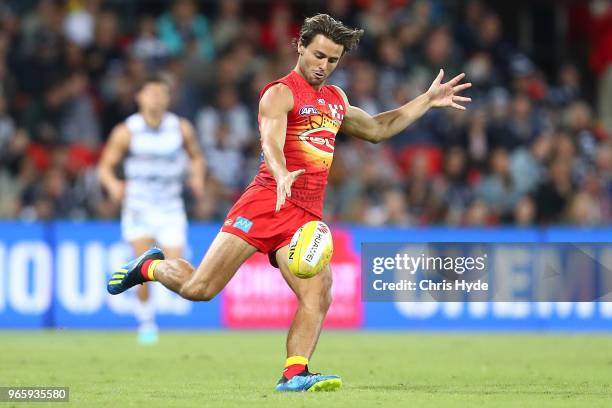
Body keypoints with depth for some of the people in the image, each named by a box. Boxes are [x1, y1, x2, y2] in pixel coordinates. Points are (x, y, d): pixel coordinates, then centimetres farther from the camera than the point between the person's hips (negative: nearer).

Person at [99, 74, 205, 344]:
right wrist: (113, 184, -23)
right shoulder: (126, 132, -7)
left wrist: (197, 178, -7)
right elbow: (105, 166, -2)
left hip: (171, 208, 2)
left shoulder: (181, 128, -2)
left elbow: (196, 157, 13)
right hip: (138, 207, -2)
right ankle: (146, 322, 2)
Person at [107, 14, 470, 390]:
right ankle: (152, 266, 22)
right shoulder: (281, 94, -3)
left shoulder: (336, 99, 22)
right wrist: (282, 176, -43)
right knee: (199, 288, -8)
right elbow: (271, 143, -21)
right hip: (266, 202, -6)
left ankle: (294, 374, -20)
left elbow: (377, 129, 38)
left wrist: (428, 101, 33)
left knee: (318, 295, -18)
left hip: (307, 215, 6)